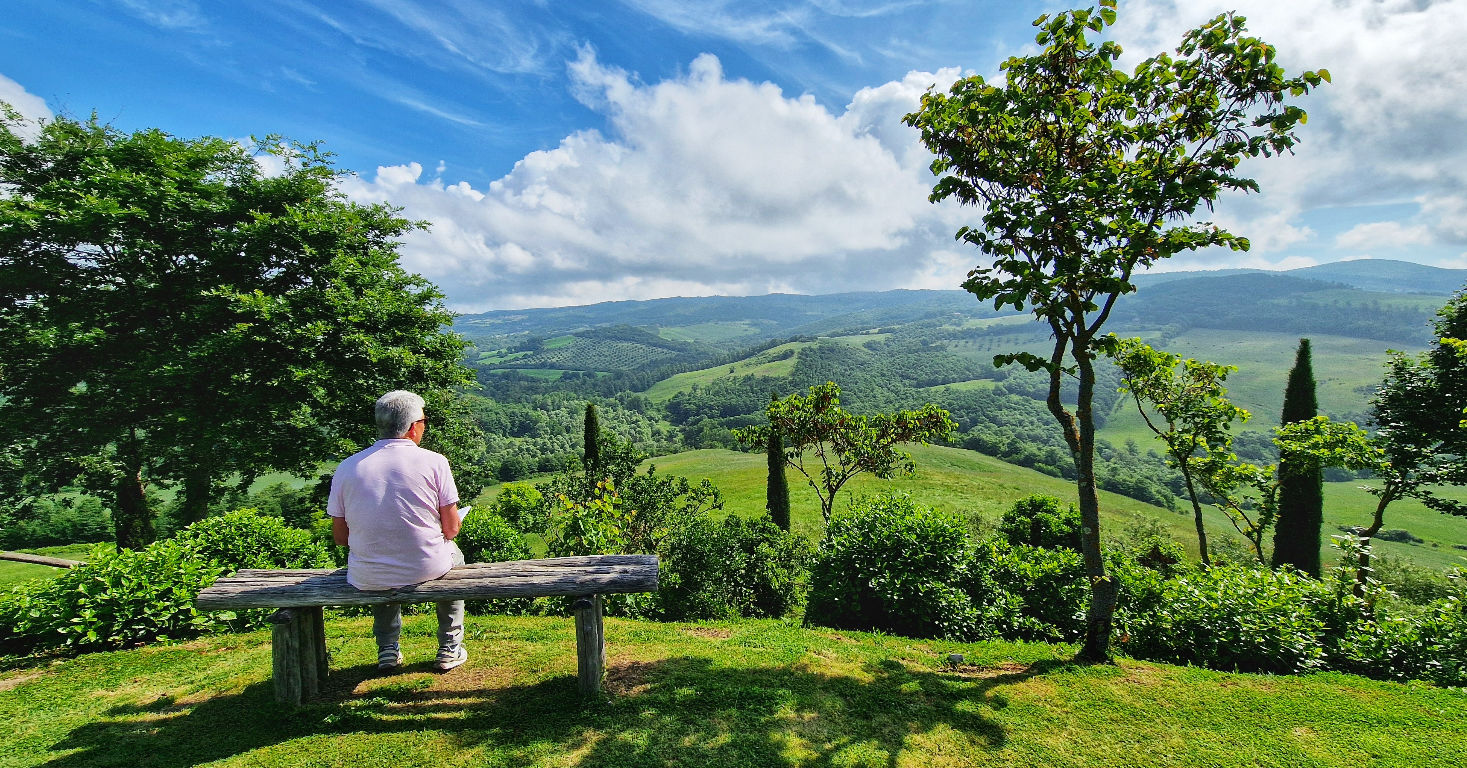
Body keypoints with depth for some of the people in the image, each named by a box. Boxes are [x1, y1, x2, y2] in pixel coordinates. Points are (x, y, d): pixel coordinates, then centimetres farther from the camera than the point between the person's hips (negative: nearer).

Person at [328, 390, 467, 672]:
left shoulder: (347, 467, -3)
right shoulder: (434, 461, -12)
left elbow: (340, 537, 3)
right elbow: (451, 529, -8)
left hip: (366, 579, 3)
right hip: (427, 568, -2)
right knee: (453, 553, 32)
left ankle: (387, 649, 36)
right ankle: (450, 649, 33)